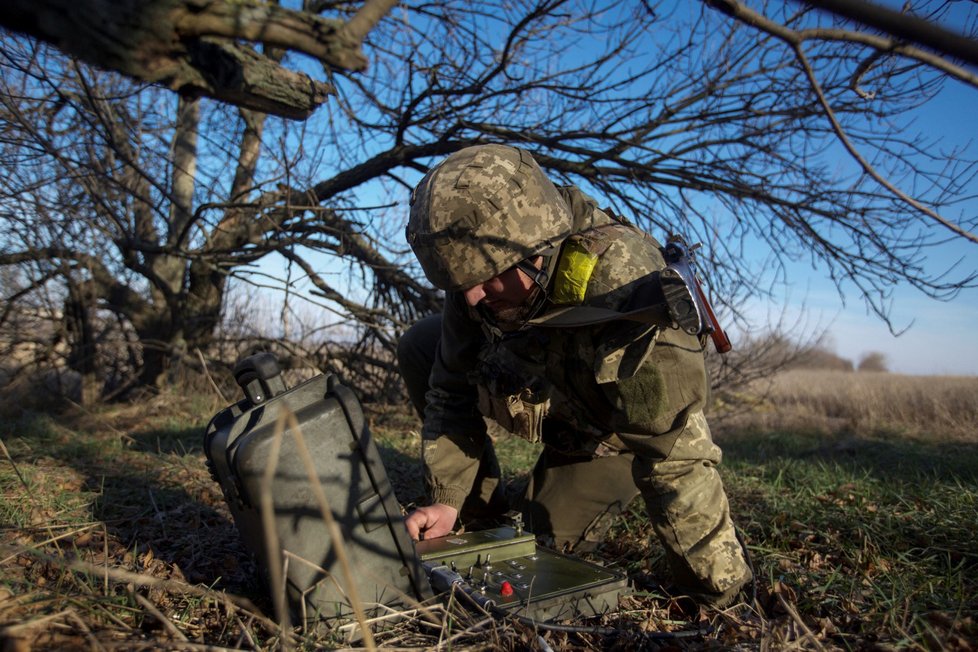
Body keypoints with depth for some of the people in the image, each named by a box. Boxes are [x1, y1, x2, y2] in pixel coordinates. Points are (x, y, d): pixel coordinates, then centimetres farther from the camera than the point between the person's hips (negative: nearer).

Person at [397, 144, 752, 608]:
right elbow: (452, 387, -12)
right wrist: (447, 498, -12)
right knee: (418, 349, -8)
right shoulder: (481, 267, -24)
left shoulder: (623, 285, -44)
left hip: (608, 432, -5)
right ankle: (479, 510, 7)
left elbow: (675, 451, -42)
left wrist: (718, 588, -34)